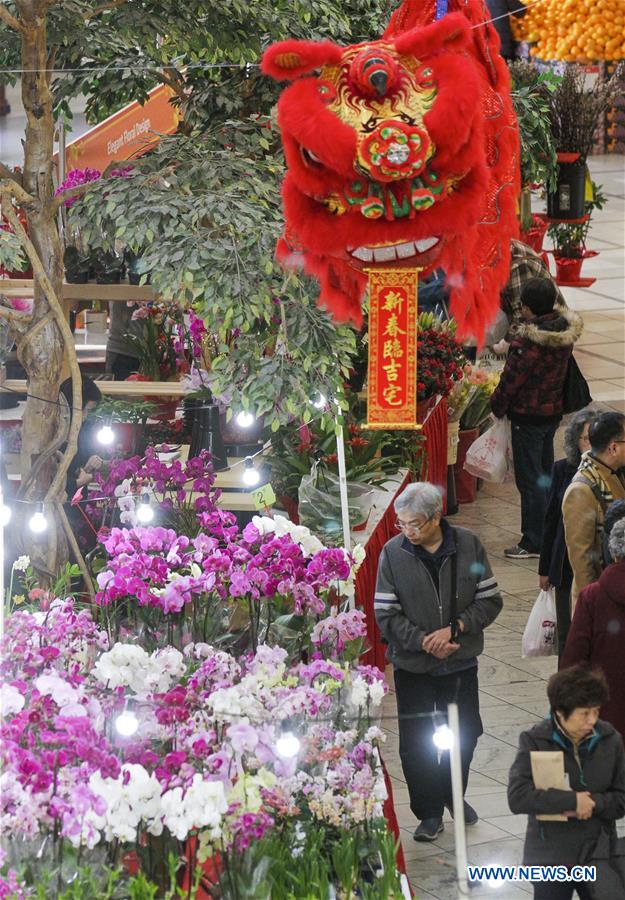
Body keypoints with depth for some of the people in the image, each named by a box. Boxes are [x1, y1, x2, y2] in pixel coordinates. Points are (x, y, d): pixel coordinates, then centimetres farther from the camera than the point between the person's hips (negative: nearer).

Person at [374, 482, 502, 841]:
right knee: (416, 743, 2)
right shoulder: (393, 553, -12)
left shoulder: (468, 546, -9)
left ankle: (453, 795, 41)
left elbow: (490, 600, -5)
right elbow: (386, 613, -9)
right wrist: (423, 642, -20)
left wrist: (454, 628, -18)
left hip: (461, 662, 1)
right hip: (413, 665, -1)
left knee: (464, 732, 16)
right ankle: (430, 814, 17)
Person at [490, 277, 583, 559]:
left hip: (529, 416, -8)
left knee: (529, 479, 2)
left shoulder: (528, 343, -28)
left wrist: (498, 406, -2)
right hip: (554, 411, 8)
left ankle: (533, 541, 8)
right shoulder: (565, 332, -3)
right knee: (545, 473, 21)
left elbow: (511, 380, -19)